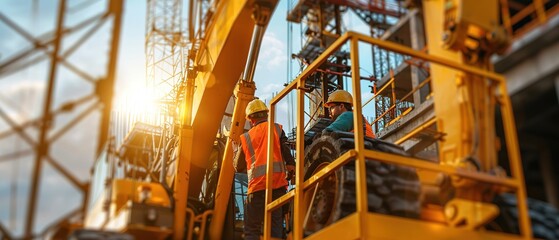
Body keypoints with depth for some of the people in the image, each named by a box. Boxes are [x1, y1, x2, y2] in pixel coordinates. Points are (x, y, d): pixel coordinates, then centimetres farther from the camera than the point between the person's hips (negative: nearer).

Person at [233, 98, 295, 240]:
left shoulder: (246, 137, 14)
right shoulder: (276, 129, 10)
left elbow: (238, 167, 20)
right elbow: (286, 152, -4)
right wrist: (291, 171, 3)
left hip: (257, 185, 0)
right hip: (278, 182, 0)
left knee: (252, 228, 6)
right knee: (276, 225, 4)